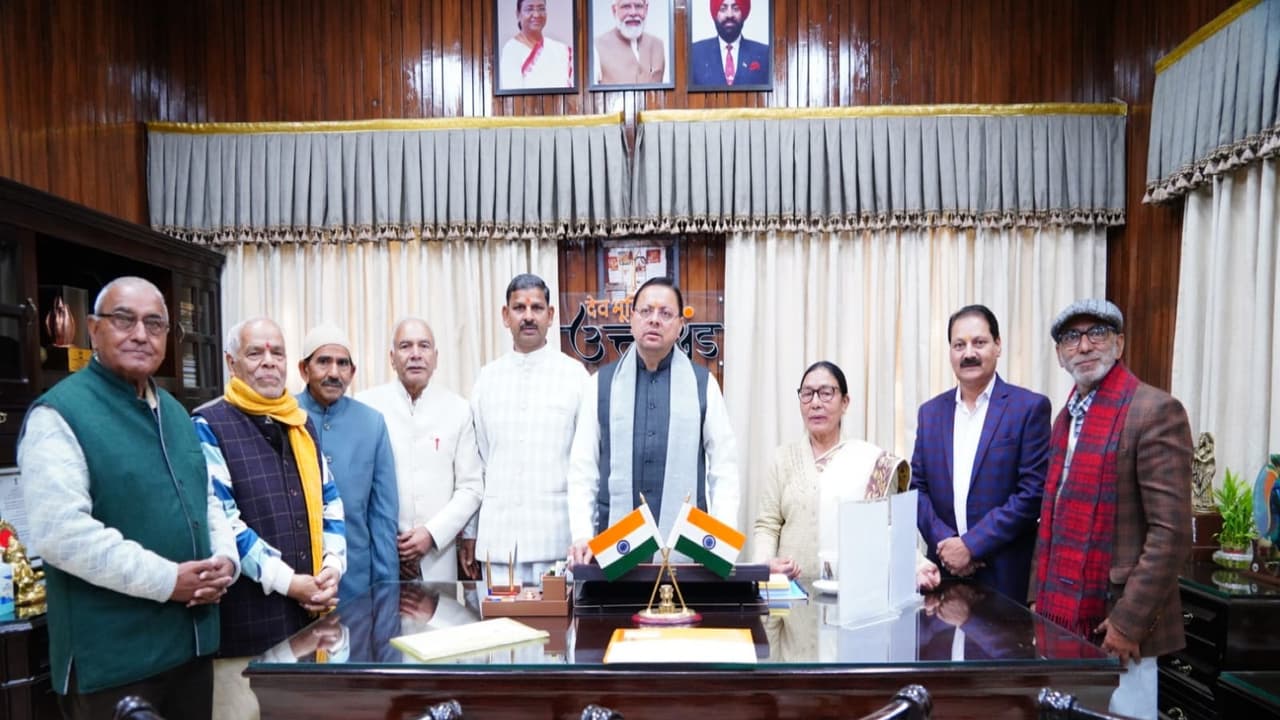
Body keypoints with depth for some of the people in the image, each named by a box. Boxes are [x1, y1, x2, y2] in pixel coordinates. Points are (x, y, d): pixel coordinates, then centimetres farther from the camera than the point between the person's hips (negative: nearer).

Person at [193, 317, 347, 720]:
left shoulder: (302, 425, 12)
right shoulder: (209, 426, -6)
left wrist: (333, 567, -3)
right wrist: (288, 581, -16)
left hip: (311, 612, 6)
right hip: (247, 618, -5)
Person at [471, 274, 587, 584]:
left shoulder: (574, 374, -2)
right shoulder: (487, 378, 7)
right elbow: (479, 461, 11)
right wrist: (469, 532, 11)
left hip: (558, 536, -2)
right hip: (499, 536, 2)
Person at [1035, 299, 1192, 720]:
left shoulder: (1155, 411, -12)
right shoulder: (1066, 417, 11)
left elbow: (1172, 531, -17)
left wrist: (1129, 620, -18)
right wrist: (1043, 599, 11)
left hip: (1113, 623, -7)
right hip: (1062, 619, 7)